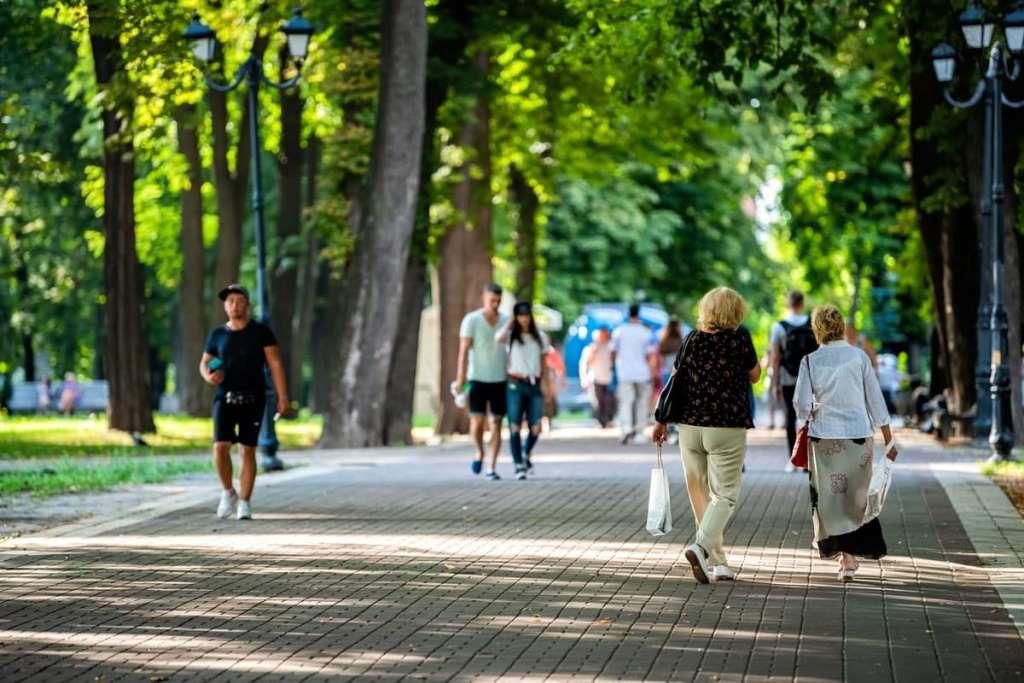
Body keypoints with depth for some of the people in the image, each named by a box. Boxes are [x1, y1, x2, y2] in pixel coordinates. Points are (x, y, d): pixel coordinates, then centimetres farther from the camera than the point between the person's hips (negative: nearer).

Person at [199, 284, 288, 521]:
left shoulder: (261, 331, 1)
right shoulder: (217, 334, 7)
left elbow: (275, 364, -2)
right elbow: (204, 363, 17)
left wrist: (282, 396, -9)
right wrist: (208, 375, -7)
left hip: (253, 400, -1)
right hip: (225, 397, 1)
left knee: (248, 450, -1)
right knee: (220, 447, -14)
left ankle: (245, 503, 7)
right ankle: (228, 493, 8)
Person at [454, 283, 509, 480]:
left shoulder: (506, 321, 5)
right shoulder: (471, 320, -3)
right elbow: (464, 351, -6)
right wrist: (460, 379, -11)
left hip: (500, 379, 3)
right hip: (477, 378, -2)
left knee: (496, 424, 1)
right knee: (477, 421, -9)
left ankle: (491, 467, 5)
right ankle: (479, 453, 19)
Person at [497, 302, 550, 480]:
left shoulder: (540, 336, 11)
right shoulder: (511, 335, 2)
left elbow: (544, 362, 14)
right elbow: (499, 338, -22)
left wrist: (543, 381, 4)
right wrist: (510, 322, -9)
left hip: (534, 385, 2)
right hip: (516, 384, -2)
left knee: (536, 428, -2)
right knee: (515, 426, -7)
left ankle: (526, 455, 25)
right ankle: (519, 465, -1)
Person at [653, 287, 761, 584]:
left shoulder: (693, 339, 4)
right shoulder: (739, 338, -6)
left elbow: (676, 379, 6)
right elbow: (755, 376, 7)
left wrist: (662, 420, 12)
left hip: (690, 426, 4)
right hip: (727, 428, -4)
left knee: (700, 493, 13)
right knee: (725, 495, -1)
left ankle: (717, 562, 15)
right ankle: (701, 546, -24)